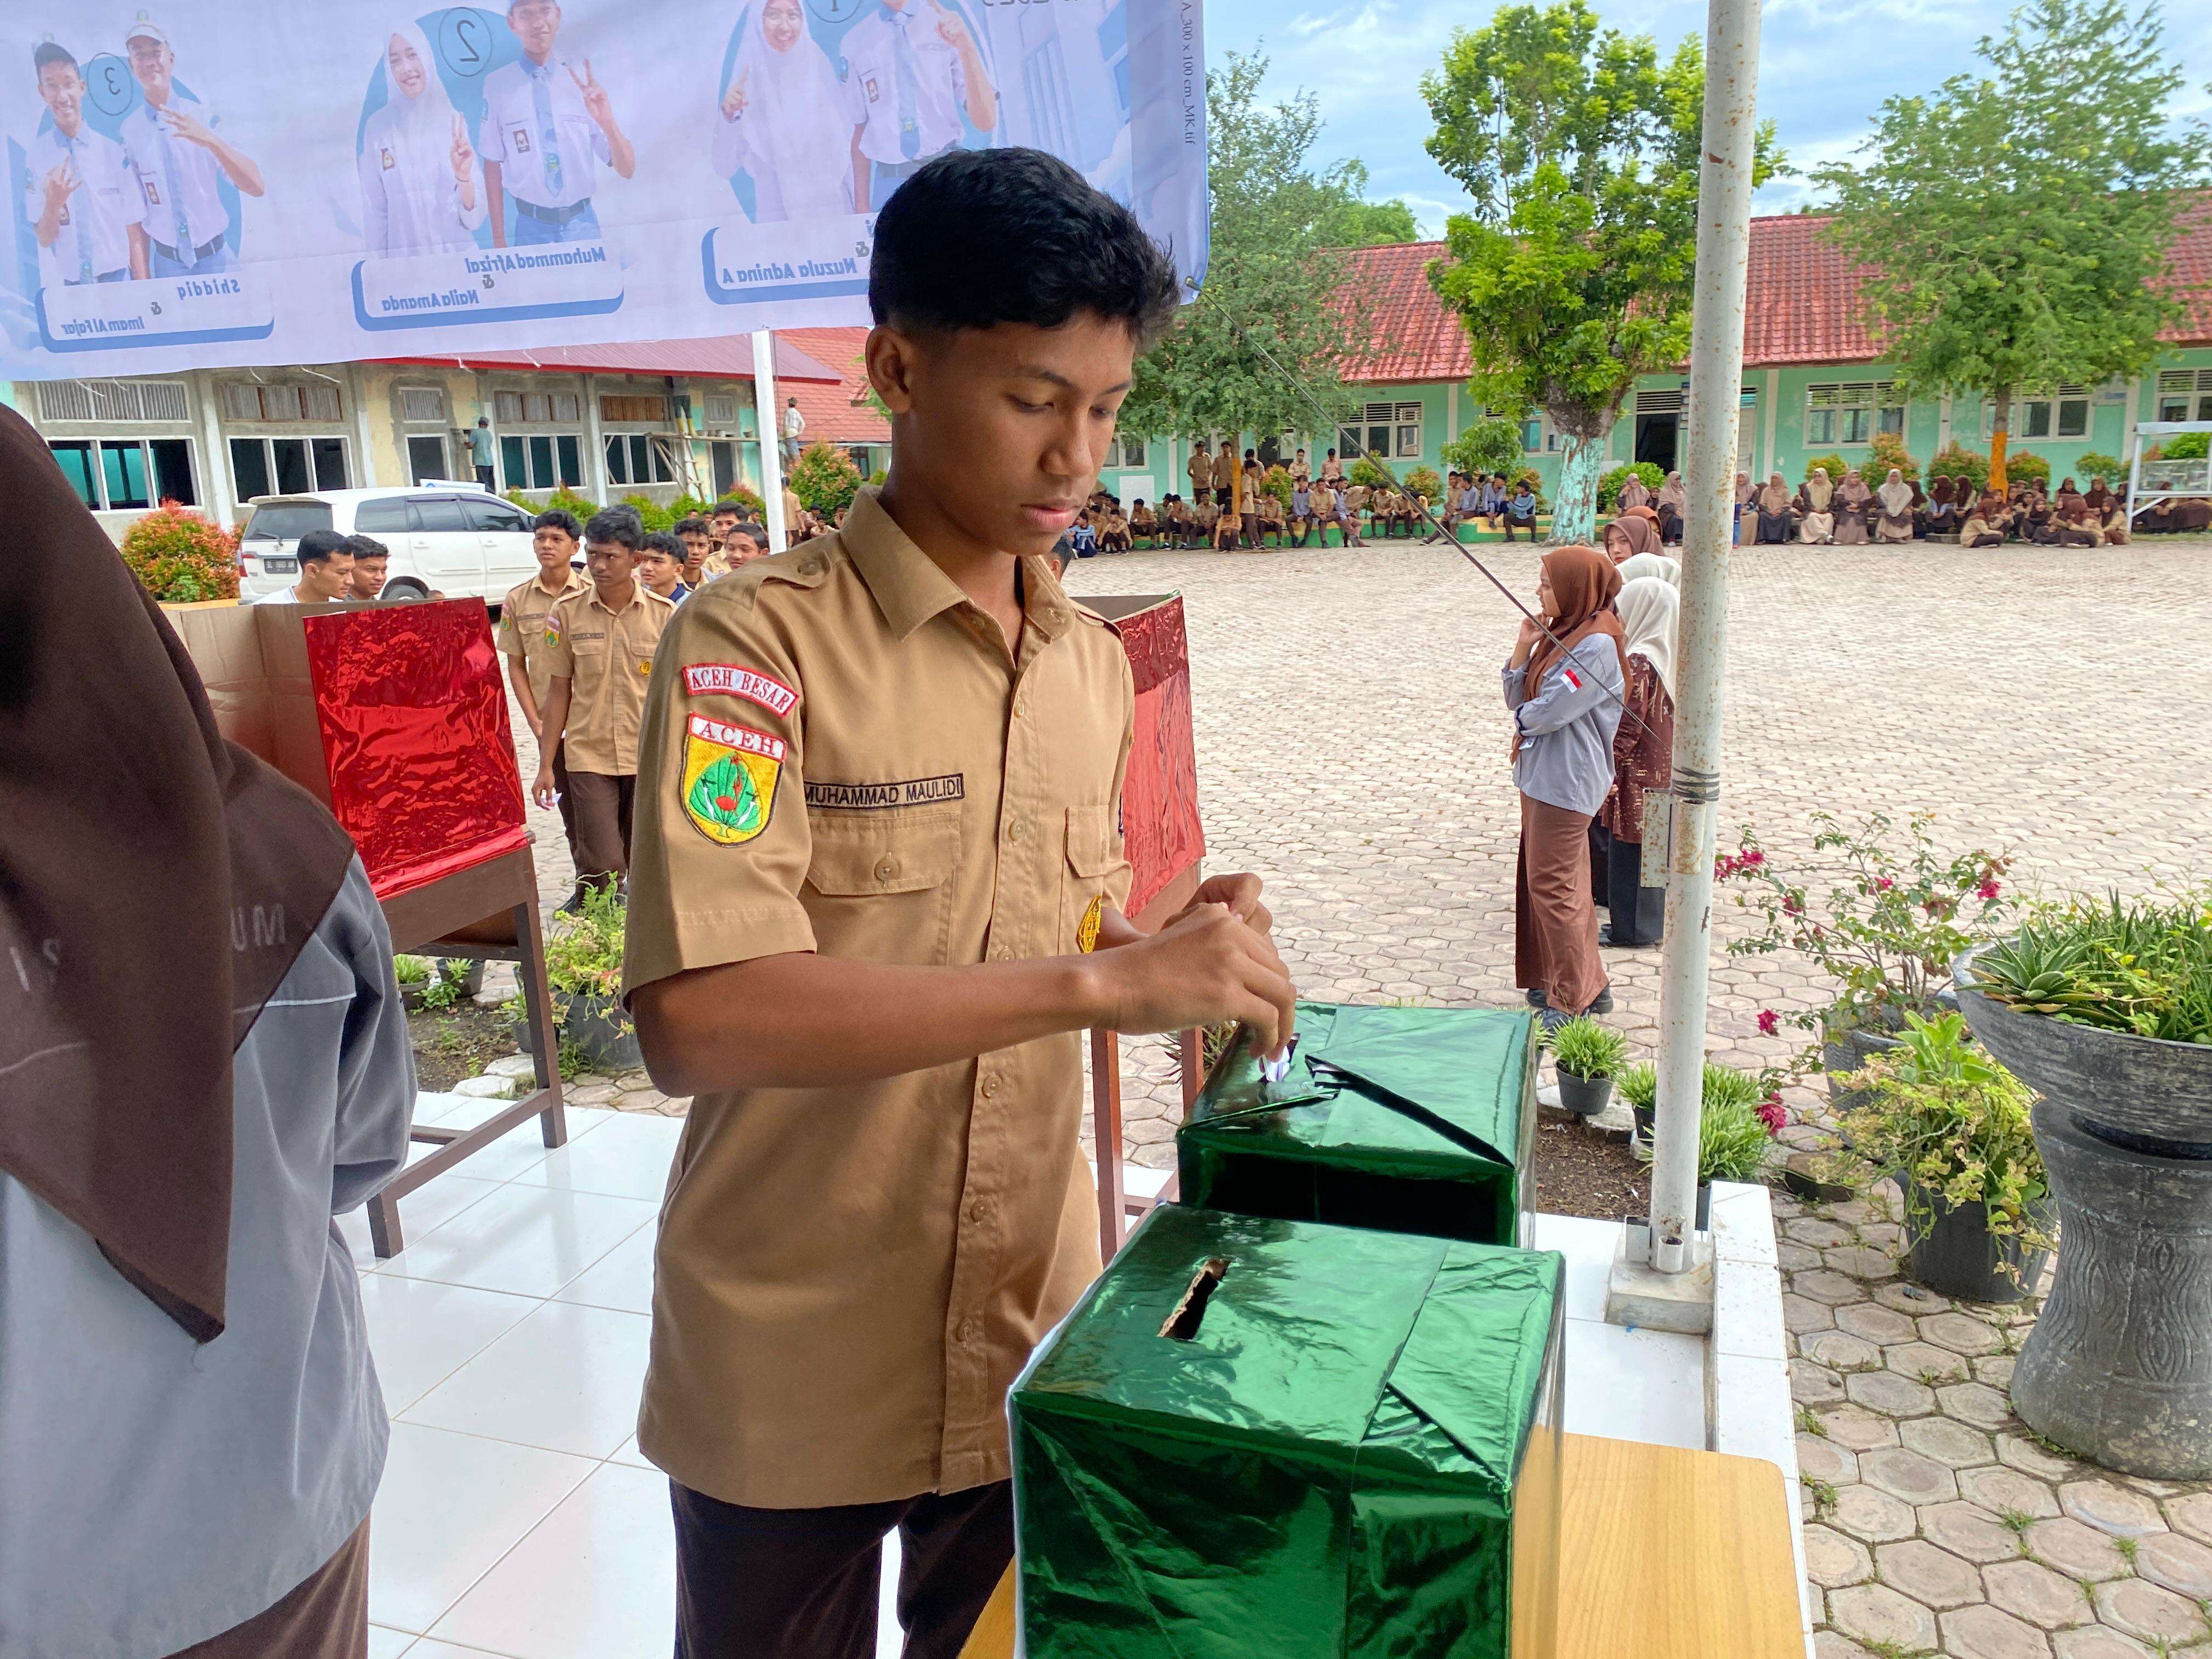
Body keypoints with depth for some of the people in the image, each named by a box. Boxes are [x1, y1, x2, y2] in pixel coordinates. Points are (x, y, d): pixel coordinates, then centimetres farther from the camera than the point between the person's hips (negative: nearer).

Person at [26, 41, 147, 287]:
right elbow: (44, 238, -1)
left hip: (116, 280, 0)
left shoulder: (114, 152, -1)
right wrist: (53, 205, -19)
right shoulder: (35, 155, -1)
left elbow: (135, 232, 0)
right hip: (61, 288, 0)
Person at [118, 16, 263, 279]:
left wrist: (211, 139, -28)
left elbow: (255, 187, -14)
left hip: (216, 258, -1)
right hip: (167, 264, 1)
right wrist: (142, 283, -3)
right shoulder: (129, 132, 2)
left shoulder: (203, 116, -3)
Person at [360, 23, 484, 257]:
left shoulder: (454, 121, -3)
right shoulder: (378, 126, -5)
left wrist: (464, 178, -24)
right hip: (403, 259, 0)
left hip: (459, 254, 0)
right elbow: (374, 211, -1)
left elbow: (474, 217, -8)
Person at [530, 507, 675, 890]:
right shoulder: (567, 612, 1)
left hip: (651, 758, 0)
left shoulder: (663, 614, -1)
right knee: (601, 868, -5)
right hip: (590, 758, 0)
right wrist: (545, 766, 7)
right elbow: (559, 690, 7)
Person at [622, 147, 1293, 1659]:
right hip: (792, 1373, -5)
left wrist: (1178, 959, -4)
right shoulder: (760, 643, -16)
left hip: (1029, 1349, 5)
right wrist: (1104, 979, -31)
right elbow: (699, 1018, -29)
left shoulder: (1097, 665, 5)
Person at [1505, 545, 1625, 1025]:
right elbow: (1517, 699, 8)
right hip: (1542, 776, 10)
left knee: (1553, 886, -4)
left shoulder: (1597, 645, -19)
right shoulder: (1561, 633, 10)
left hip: (1566, 783, -10)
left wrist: (1526, 717, 0)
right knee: (1551, 883, 16)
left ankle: (1576, 998, 8)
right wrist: (1524, 645, -4)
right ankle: (1581, 984, 28)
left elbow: (1546, 712, -22)